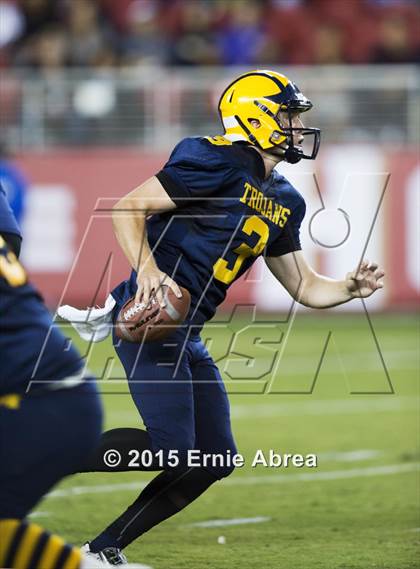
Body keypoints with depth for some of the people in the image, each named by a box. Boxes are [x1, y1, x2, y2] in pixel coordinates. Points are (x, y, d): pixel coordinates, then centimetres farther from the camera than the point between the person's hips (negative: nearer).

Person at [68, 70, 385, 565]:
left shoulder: (283, 201, 16)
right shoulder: (218, 164, -11)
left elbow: (304, 287, 20)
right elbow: (127, 208, -13)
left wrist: (351, 289, 1)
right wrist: (147, 268, -28)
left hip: (187, 338, 9)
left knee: (214, 460, 5)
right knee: (172, 448, -18)